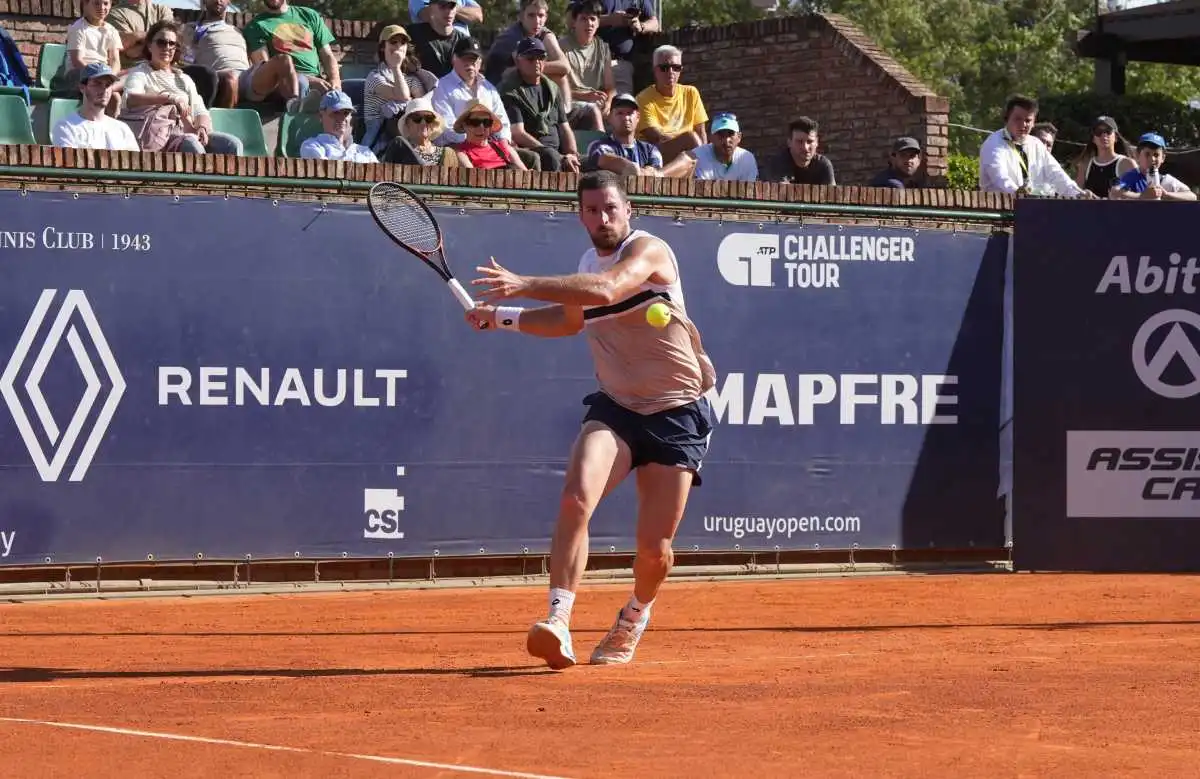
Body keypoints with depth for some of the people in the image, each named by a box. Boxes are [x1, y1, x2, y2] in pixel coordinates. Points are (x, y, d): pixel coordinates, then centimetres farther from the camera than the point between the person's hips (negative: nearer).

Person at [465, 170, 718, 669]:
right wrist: (501, 318, 16)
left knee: (655, 549, -3)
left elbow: (607, 290, -36)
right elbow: (569, 320, 29)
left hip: (677, 414, -4)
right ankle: (558, 621, -33)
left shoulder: (649, 251, -14)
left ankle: (635, 616, 31)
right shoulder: (588, 263, 8)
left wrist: (524, 286, -42)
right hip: (615, 408, 4)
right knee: (576, 498, -26)